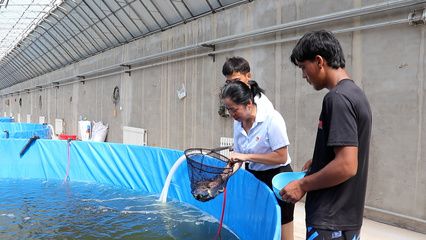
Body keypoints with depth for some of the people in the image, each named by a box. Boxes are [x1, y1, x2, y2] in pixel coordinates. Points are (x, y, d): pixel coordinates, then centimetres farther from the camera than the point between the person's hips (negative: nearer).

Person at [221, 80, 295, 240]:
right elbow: (238, 156, 8)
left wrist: (247, 156, -24)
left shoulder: (272, 119, -21)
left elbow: (281, 157, -22)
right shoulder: (238, 123, -1)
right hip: (253, 178, 6)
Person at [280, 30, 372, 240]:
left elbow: (346, 166, -25)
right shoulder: (356, 94, 10)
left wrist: (303, 185, -14)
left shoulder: (337, 98, -20)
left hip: (331, 222, -9)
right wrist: (318, 162, 13)